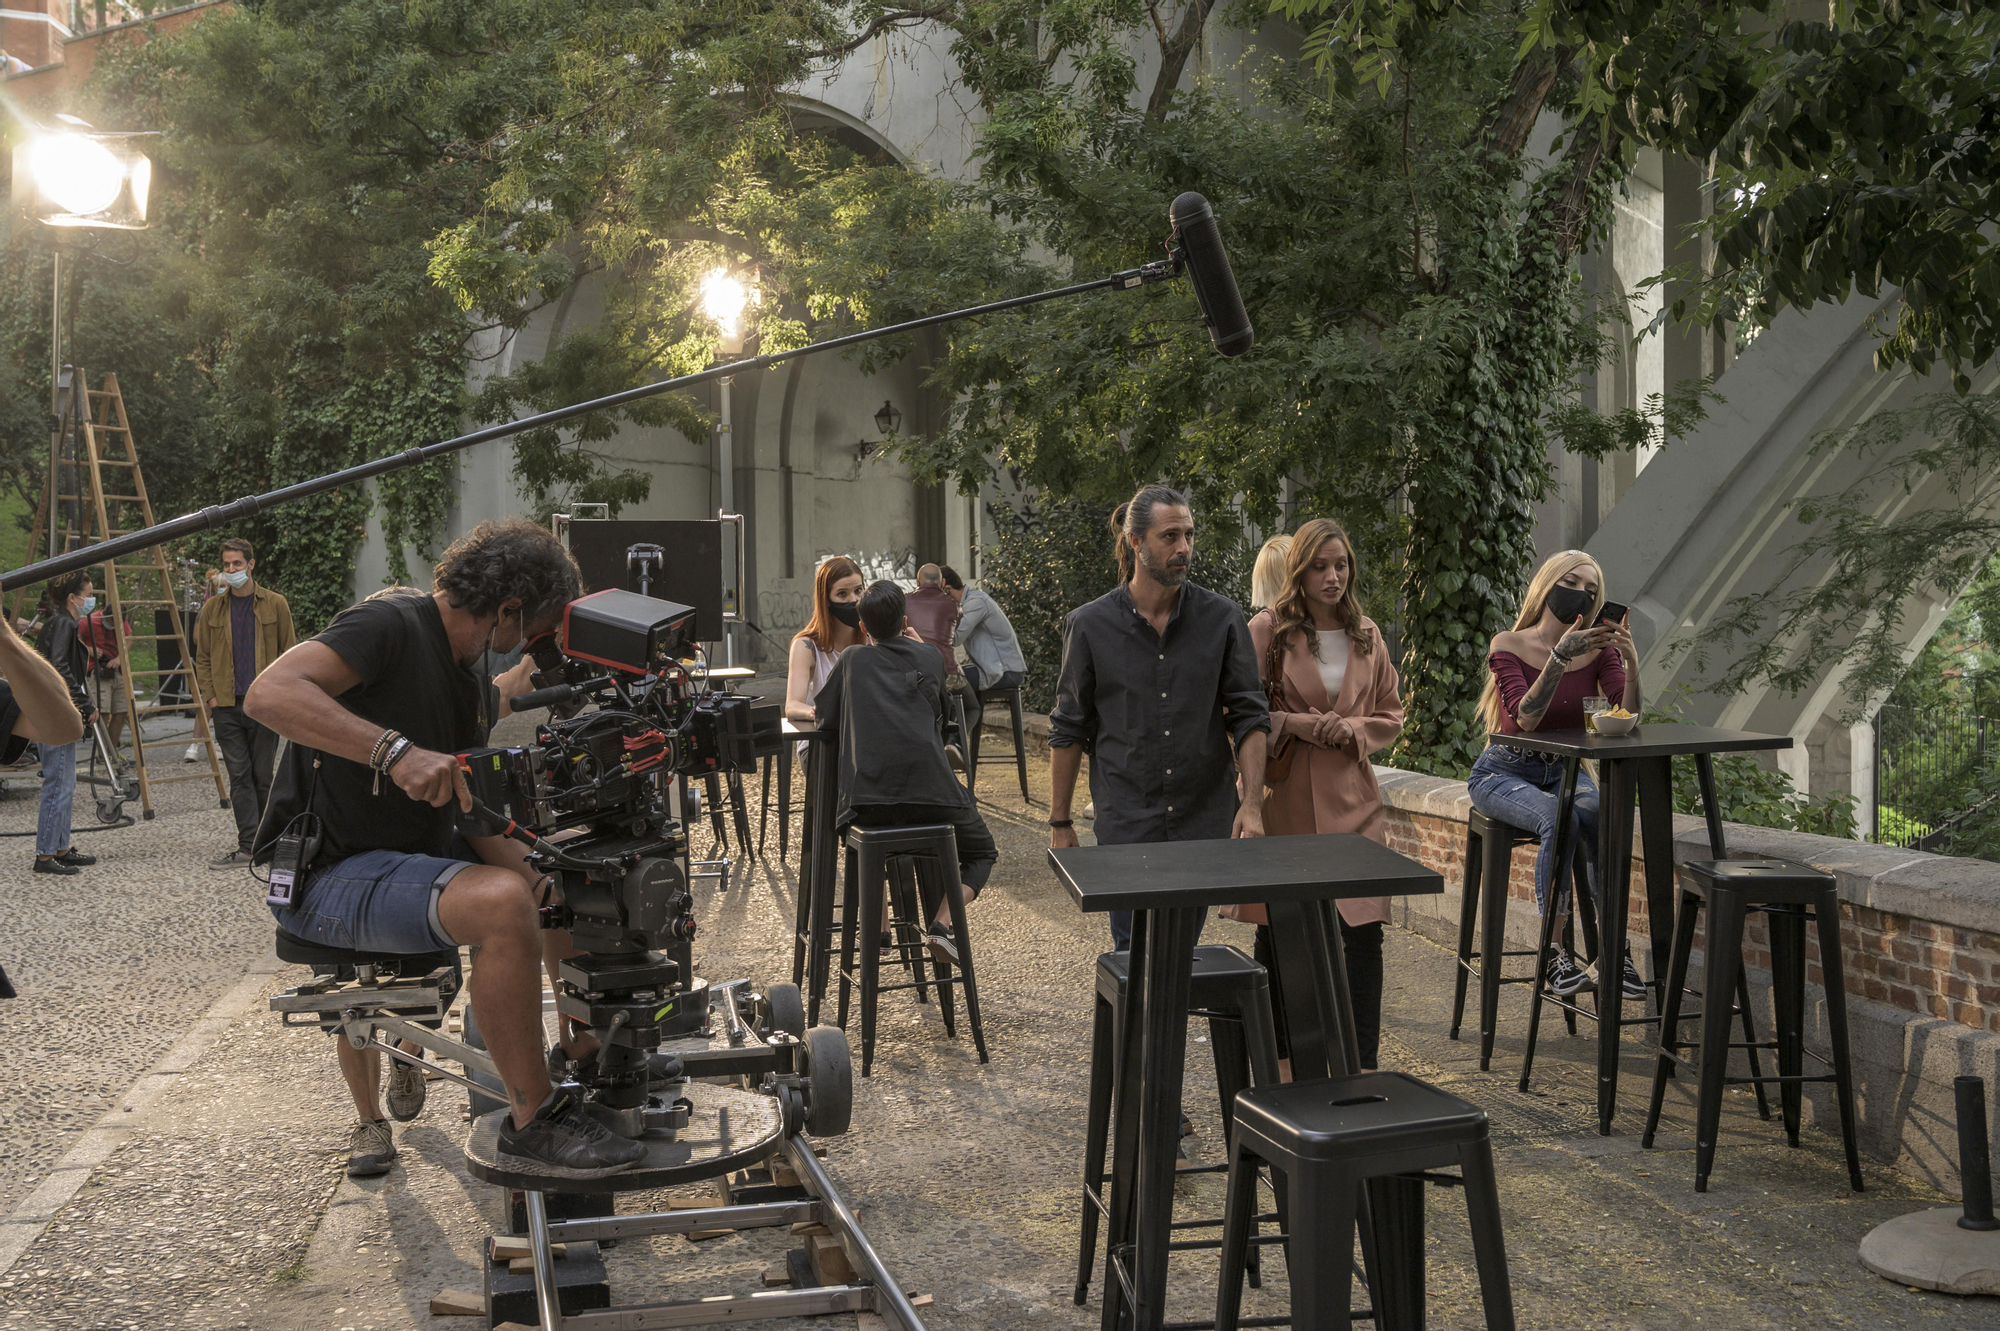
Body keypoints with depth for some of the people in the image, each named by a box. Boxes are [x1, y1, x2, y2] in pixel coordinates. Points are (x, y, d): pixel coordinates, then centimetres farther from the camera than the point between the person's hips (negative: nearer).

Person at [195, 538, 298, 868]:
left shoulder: (275, 605, 3)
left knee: (263, 776, 4)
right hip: (227, 705, 2)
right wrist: (210, 696, 2)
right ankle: (248, 847, -2)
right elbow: (202, 657, 13)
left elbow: (288, 653, 5)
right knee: (239, 777, -1)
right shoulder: (212, 608, 9)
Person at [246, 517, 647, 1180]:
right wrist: (396, 751, -40)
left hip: (410, 862, 10)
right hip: (329, 876, -10)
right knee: (500, 901, -33)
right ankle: (533, 1119, -20)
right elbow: (269, 692, -30)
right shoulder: (392, 622, -14)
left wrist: (548, 884, -2)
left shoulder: (466, 683, 15)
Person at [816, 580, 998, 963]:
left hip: (867, 797, 1)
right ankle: (942, 925, -3)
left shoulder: (853, 661, 14)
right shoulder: (930, 658, 15)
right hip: (930, 790, -1)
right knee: (982, 853, 22)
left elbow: (824, 719, 19)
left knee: (863, 826, 37)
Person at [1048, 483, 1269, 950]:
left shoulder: (1222, 618, 1)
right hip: (1126, 825, -1)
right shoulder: (1089, 626, -2)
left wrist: (1251, 805, -9)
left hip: (1204, 824, 2)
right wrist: (1060, 823, 5)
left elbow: (1248, 717, 1)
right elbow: (1068, 731, 5)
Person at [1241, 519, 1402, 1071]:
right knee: (1276, 935, 6)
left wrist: (1347, 731, -3)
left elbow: (1391, 714, 15)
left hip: (1351, 801, 3)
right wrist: (1306, 726, -13)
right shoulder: (1268, 630, -3)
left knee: (1364, 932, -4)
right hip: (1284, 800, -3)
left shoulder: (1366, 635, 10)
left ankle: (1364, 1065, 6)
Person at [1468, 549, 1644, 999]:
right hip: (1504, 772, -3)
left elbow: (1627, 717, -10)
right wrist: (1561, 655, -33)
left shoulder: (1599, 650, 1)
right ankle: (1555, 957, -27)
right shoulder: (1508, 646, -9)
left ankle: (1617, 950, -24)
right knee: (1558, 819, -33)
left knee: (1601, 817, -29)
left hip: (1565, 772, 3)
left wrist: (1631, 661, -25)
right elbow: (1526, 718, -24)